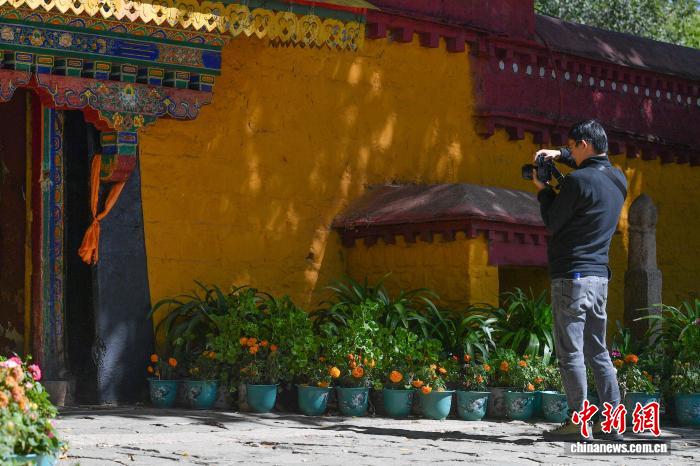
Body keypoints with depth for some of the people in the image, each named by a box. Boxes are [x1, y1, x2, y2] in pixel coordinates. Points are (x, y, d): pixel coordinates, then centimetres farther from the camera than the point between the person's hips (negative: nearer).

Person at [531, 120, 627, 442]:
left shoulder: (577, 181, -14)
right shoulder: (618, 180, 10)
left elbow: (552, 222, -5)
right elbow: (595, 163, 33)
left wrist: (542, 190, 10)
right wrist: (559, 155, 23)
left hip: (572, 276, -8)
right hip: (600, 276, 8)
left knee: (570, 352, -5)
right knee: (597, 351, 13)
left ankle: (577, 423, -5)